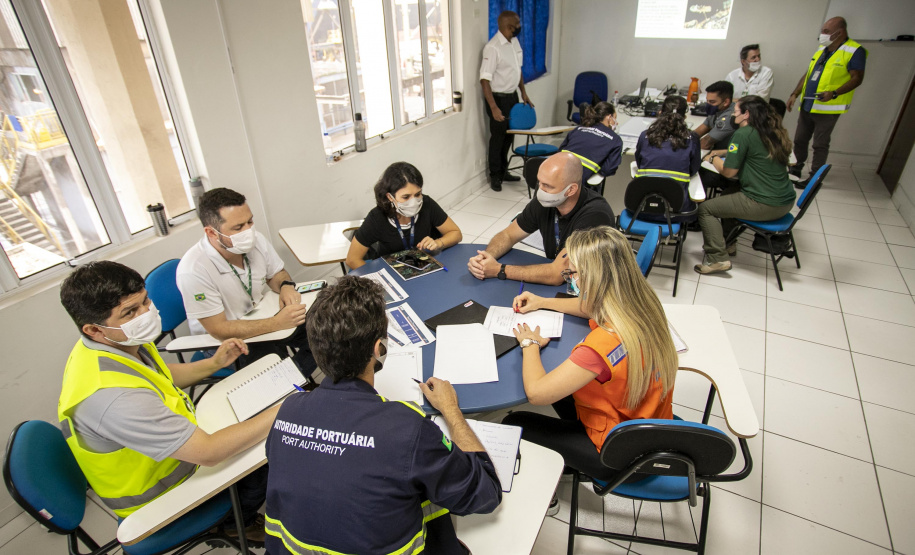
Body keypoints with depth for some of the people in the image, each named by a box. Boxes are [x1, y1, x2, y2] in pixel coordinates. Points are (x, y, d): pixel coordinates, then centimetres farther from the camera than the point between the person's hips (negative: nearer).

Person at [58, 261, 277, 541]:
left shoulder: (121, 342, -13)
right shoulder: (112, 395, -41)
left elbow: (159, 378, 10)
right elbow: (208, 452, -39)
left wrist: (214, 363, -5)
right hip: (158, 498, -8)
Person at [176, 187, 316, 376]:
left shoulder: (256, 241, -14)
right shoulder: (193, 270, -30)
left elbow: (276, 274, 5)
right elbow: (219, 329, -26)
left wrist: (286, 286, -20)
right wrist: (277, 323, -34)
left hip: (261, 319, 6)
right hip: (224, 339, -5)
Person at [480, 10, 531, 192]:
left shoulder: (515, 42, 6)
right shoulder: (493, 47, -20)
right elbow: (485, 79, -23)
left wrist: (523, 93, 13)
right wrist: (494, 108, -29)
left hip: (512, 96, 8)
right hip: (499, 98, -8)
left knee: (509, 135, 15)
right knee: (498, 137, 3)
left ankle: (503, 171, 30)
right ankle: (495, 176, 17)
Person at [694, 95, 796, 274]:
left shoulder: (744, 134, -13)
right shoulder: (774, 132, 12)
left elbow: (728, 171, -11)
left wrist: (713, 158, 8)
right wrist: (722, 153, 21)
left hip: (763, 206, -9)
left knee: (705, 208, -1)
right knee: (729, 197, 30)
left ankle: (718, 259, -5)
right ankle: (729, 242, 36)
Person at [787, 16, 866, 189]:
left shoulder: (855, 51, -10)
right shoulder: (821, 49, 12)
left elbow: (857, 78, -13)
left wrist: (834, 93, -27)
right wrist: (795, 94, 11)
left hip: (827, 109, -7)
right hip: (806, 106, 7)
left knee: (820, 145, 0)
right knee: (799, 140, 14)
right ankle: (796, 170, 30)